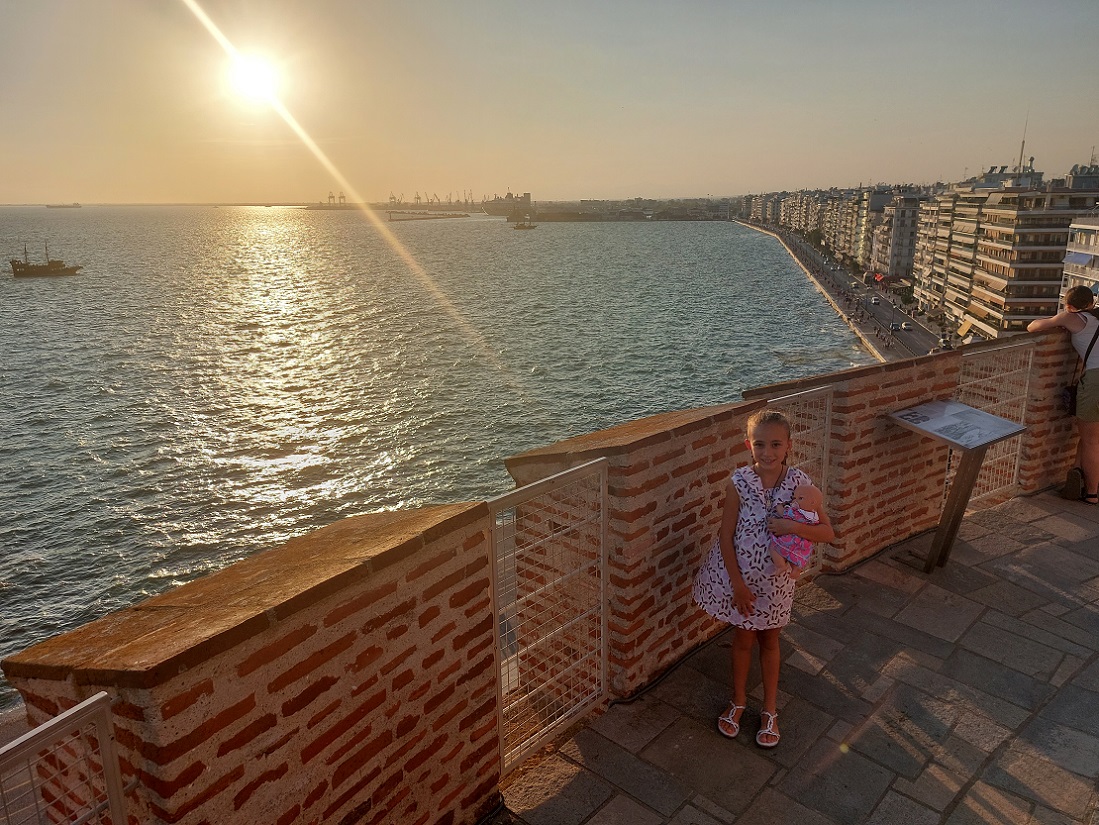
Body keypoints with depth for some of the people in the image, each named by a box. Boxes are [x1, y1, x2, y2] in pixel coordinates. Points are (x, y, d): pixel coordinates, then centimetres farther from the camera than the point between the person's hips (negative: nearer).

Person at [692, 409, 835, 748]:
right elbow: (725, 536, -13)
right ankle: (738, 701, 40)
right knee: (744, 639, 16)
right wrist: (738, 585, -13)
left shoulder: (799, 483, -15)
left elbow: (828, 532, -11)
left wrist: (794, 527, -29)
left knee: (769, 640, 18)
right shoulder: (739, 482, -18)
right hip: (739, 574, -1)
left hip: (776, 577, 1)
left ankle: (769, 709, 38)